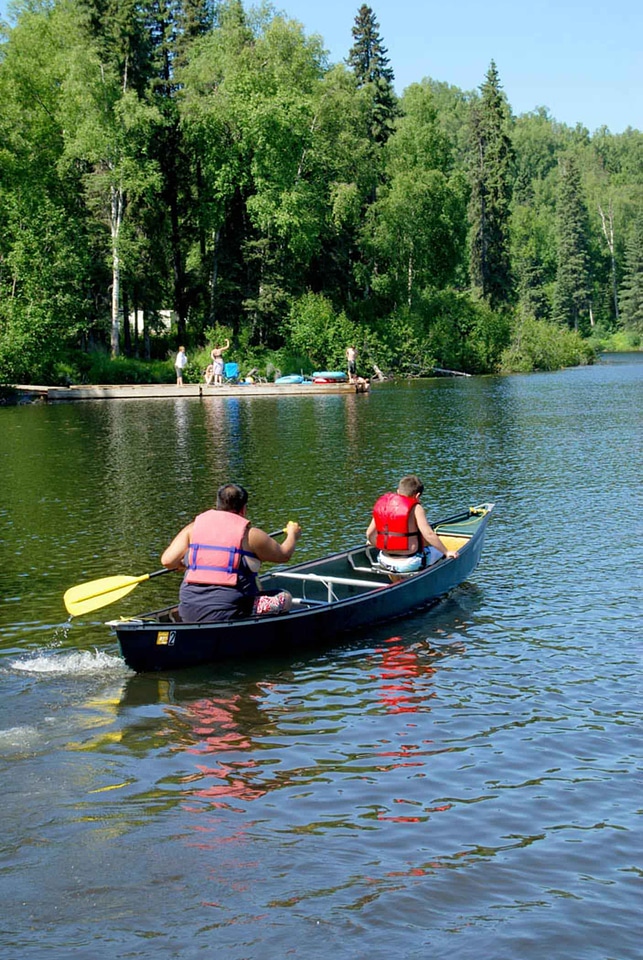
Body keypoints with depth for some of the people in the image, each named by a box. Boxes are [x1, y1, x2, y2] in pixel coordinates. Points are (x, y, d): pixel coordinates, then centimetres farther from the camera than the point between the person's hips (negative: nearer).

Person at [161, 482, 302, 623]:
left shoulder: (194, 527, 7)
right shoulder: (249, 534, -2)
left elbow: (167, 561, 1)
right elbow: (284, 555, 11)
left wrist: (183, 562, 25)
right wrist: (293, 535, 33)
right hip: (228, 614, -5)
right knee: (284, 598, 10)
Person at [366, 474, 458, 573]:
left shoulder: (381, 503, 5)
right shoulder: (415, 508, -10)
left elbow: (369, 534, 9)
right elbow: (429, 534, -16)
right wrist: (447, 552, -5)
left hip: (385, 562, 6)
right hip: (410, 564, -6)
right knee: (438, 549, 20)